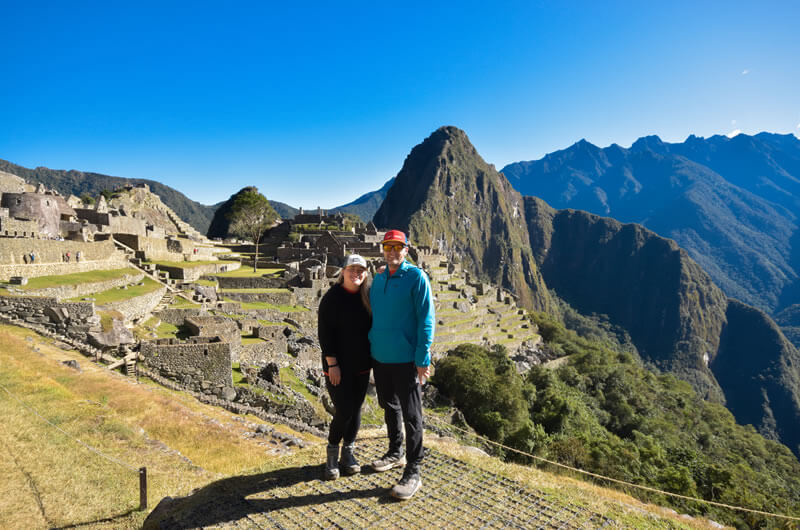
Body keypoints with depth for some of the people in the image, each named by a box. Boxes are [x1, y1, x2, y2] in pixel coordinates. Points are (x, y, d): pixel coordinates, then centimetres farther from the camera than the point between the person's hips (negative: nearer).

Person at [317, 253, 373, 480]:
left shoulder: (367, 296, 3)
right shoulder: (332, 297, -11)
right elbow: (325, 333, -13)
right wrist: (332, 364, -15)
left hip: (361, 366, 5)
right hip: (338, 366, -4)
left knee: (356, 410, 10)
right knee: (344, 412, -4)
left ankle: (348, 454, 27)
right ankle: (332, 455, 19)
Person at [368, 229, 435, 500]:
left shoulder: (416, 277, -11)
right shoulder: (378, 279, 8)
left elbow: (426, 320, -14)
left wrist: (423, 359, -17)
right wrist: (370, 348, 13)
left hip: (406, 360, -6)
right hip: (380, 358, 7)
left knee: (411, 415, 2)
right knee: (389, 407, 21)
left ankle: (413, 473, 13)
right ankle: (395, 453, 39)